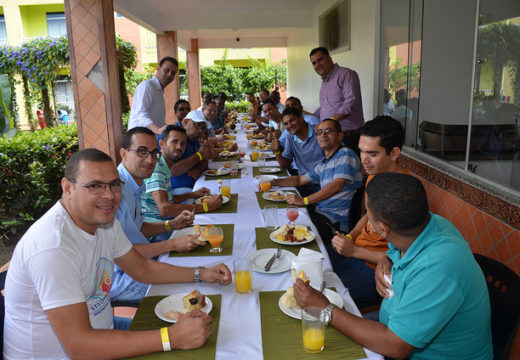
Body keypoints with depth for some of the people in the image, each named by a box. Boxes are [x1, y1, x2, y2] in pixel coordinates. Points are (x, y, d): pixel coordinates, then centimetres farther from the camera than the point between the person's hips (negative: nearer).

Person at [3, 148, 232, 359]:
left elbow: (142, 268, 10)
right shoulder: (53, 245, -28)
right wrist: (172, 338, -32)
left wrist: (201, 275, -2)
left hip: (99, 335, 7)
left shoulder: (105, 221, -2)